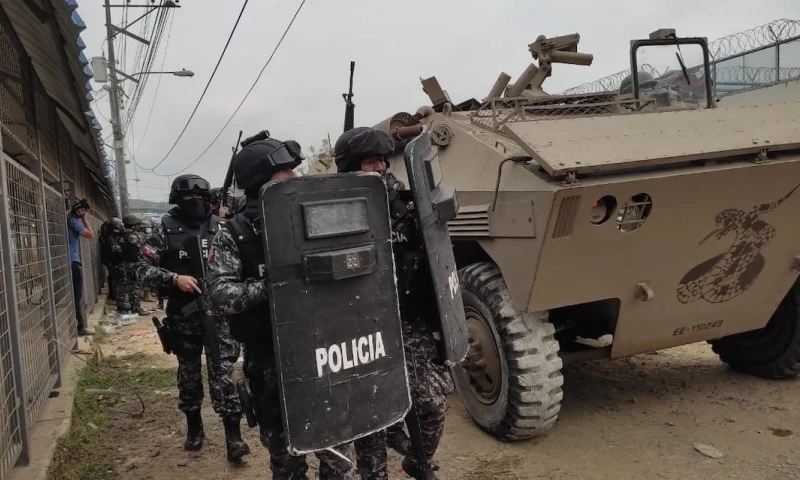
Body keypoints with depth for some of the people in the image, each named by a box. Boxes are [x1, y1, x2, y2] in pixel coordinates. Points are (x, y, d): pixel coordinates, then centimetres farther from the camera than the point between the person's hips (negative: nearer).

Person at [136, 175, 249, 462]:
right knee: (188, 373, 15)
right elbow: (143, 269, -4)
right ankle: (194, 427, 34)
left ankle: (233, 436, 3)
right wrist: (174, 278, -18)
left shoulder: (220, 227, 2)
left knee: (222, 373, -3)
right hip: (183, 316, 1)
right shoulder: (165, 229, -1)